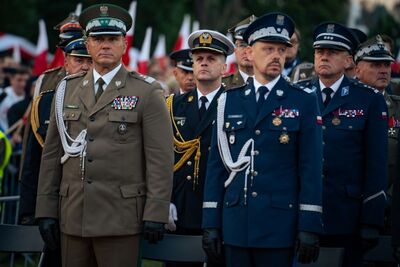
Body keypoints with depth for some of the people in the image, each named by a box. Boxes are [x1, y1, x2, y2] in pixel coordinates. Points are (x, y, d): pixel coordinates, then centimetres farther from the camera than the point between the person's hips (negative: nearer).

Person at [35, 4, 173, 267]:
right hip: (73, 215, 4)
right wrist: (46, 210, 7)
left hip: (120, 217, -4)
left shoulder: (147, 93, 0)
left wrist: (155, 214, -10)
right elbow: (52, 153, 12)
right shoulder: (67, 89, 13)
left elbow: (160, 158, -4)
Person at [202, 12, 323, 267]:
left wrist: (309, 227, -8)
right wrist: (211, 223, 4)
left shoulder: (304, 102, 2)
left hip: (279, 225, -3)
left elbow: (311, 167, -2)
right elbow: (217, 164, 10)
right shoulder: (230, 101, 10)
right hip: (236, 225, 3)